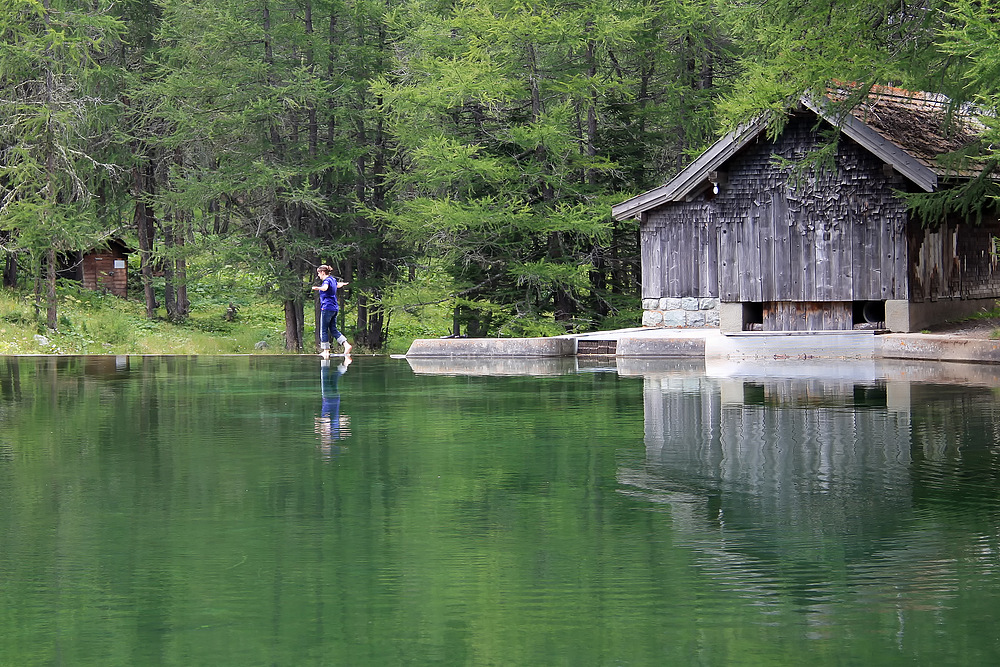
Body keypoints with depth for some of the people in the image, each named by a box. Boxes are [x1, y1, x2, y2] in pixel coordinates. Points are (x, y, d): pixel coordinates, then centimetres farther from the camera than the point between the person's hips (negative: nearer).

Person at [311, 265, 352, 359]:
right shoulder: (333, 279, 15)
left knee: (323, 331, -3)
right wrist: (343, 284, 62)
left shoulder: (327, 280, -10)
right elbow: (338, 285, 39)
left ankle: (326, 351, -3)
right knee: (333, 330, 9)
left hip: (327, 308, -9)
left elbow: (325, 288, -34)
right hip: (334, 308, 9)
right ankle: (346, 345, -4)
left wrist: (317, 288, -51)